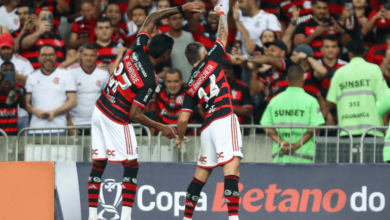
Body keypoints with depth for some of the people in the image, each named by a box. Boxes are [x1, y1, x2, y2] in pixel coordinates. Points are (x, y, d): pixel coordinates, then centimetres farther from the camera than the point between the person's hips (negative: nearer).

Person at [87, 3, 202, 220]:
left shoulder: (137, 50, -5)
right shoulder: (149, 80, -22)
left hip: (100, 111, 8)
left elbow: (152, 19, 10)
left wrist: (180, 9, 10)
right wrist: (161, 127, -10)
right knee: (132, 167, 2)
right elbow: (135, 114, -20)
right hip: (117, 121, -7)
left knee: (98, 165, 9)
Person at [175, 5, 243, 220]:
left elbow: (183, 119, 10)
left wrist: (179, 137, 29)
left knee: (202, 172, 18)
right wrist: (221, 13, 39)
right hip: (224, 119, -5)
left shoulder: (190, 87, 17)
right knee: (231, 166, -17)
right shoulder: (210, 60, 9)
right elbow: (223, 35, 21)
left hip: (208, 125, 5)